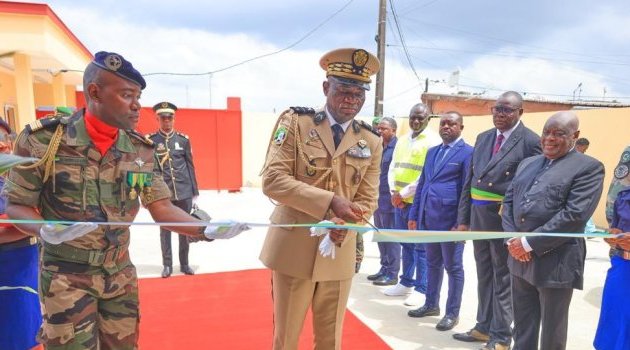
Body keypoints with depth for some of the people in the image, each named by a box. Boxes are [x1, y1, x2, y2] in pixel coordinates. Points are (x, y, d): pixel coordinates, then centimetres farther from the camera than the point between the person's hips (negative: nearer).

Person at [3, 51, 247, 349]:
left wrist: (207, 230, -20)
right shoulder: (42, 139, -13)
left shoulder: (141, 150, -3)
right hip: (66, 278, -3)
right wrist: (46, 231, -28)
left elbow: (161, 208, -4)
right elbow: (16, 206, -6)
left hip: (120, 275, 4)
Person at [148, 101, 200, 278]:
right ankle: (167, 265, 19)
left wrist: (194, 190, 5)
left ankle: (184, 263, 21)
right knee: (165, 229, 7)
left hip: (184, 192, 2)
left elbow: (190, 166, 7)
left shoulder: (183, 139, 4)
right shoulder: (150, 140, -1)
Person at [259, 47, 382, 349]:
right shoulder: (295, 122, -4)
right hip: (293, 248, -2)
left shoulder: (371, 143, 5)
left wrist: (345, 223, -19)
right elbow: (272, 180, -14)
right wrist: (330, 201, -24)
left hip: (340, 253, 3)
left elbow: (368, 200, 4)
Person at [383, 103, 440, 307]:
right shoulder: (402, 140, 14)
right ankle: (406, 283, 28)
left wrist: (404, 193, -14)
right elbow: (393, 168, 14)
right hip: (399, 202, 7)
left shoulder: (433, 142, -8)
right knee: (406, 244, 16)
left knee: (420, 246, 0)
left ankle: (421, 289, 11)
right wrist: (394, 192, -2)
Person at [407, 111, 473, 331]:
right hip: (428, 218, 7)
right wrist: (414, 214, 12)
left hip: (451, 219, -7)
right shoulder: (432, 151, 16)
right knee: (432, 264, 18)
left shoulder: (468, 152, -6)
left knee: (453, 267, 6)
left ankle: (452, 313, 20)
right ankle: (431, 304, 33)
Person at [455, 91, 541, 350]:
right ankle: (484, 327, 34)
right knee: (484, 275, 18)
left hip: (505, 218, -6)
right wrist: (463, 218, 8)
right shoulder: (483, 138, 10)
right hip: (478, 215, 6)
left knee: (503, 278, 8)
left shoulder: (530, 142, -9)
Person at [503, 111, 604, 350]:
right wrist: (512, 240, -5)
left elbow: (575, 215, -18)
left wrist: (530, 243, -18)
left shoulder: (589, 167, -7)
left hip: (555, 262, -5)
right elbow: (509, 201, 11)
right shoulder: (528, 163, 14)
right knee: (522, 326, 18)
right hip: (520, 257, 6)